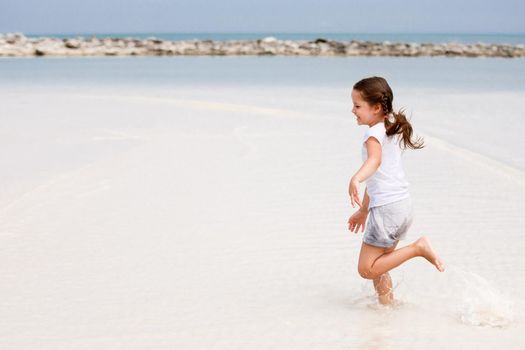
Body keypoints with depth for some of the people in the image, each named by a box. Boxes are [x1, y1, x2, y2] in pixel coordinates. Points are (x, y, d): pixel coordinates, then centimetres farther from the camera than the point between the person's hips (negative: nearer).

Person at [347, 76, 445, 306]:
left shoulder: (374, 133, -11)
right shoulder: (393, 130, 18)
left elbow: (374, 160, -35)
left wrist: (355, 179, -54)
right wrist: (363, 210, 32)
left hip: (386, 208, -10)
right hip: (403, 205, 10)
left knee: (366, 269, -6)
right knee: (377, 266, 20)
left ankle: (418, 248, -10)